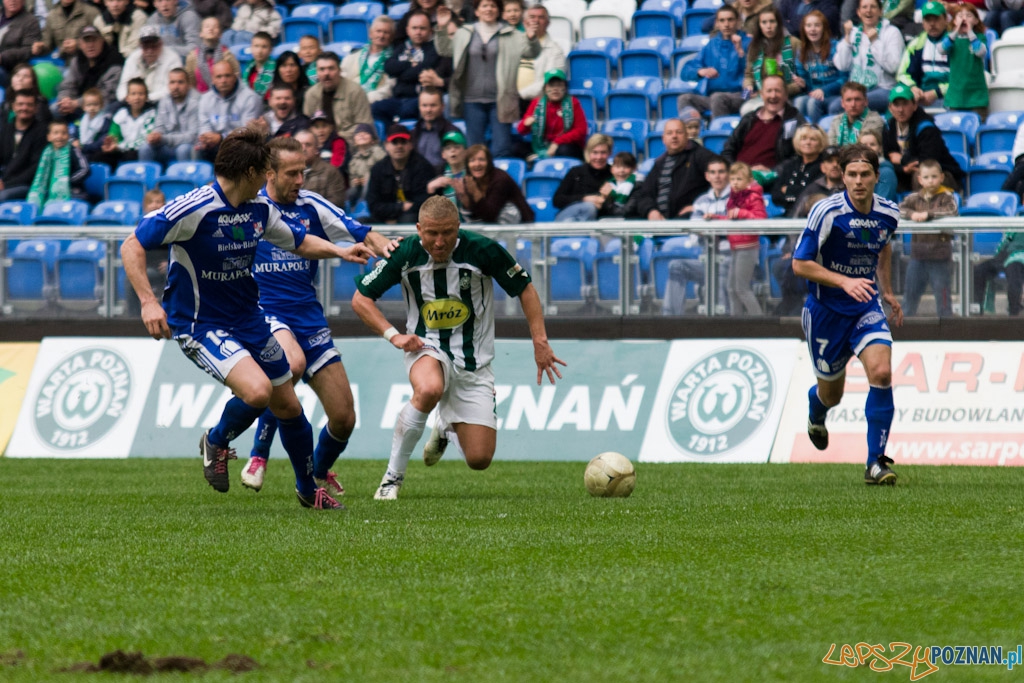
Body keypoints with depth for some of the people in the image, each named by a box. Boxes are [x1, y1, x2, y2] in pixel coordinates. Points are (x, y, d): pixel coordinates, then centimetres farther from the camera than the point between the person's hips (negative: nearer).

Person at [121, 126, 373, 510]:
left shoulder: (260, 210, 1)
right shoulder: (194, 209, -21)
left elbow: (299, 242, 19)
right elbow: (131, 248, -18)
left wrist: (339, 251, 0)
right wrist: (148, 302, -28)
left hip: (248, 318, 7)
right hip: (199, 325, -7)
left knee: (288, 406, 12)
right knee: (257, 390, -28)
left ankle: (308, 490, 34)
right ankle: (216, 443, 3)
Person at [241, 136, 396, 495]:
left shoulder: (311, 206, 4)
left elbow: (360, 233, -2)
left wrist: (381, 244, -23)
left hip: (310, 321, 4)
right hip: (265, 314, -4)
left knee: (344, 418, 2)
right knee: (293, 362, -38)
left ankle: (319, 473, 35)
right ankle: (259, 456, -22)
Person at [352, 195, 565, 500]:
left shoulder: (482, 250, -16)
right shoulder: (405, 254, -12)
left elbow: (525, 288, -2)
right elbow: (361, 298, -1)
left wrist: (540, 343, -7)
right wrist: (393, 335, -14)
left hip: (473, 360, 1)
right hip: (427, 349, -1)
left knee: (479, 459, -6)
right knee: (429, 390, -40)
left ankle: (447, 429, 32)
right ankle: (393, 475, -21)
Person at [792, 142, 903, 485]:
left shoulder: (888, 214, -4)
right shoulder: (827, 212, -19)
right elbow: (800, 264, -16)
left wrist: (887, 291, 20)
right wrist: (844, 281, -26)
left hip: (866, 307, 3)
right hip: (826, 311, -2)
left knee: (881, 372, -22)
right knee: (831, 395, 11)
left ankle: (876, 462, -15)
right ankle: (816, 413, 52)